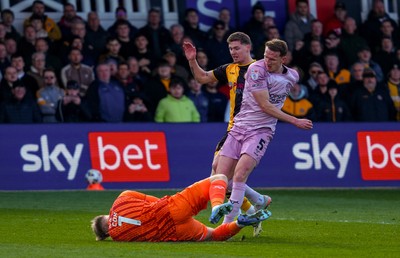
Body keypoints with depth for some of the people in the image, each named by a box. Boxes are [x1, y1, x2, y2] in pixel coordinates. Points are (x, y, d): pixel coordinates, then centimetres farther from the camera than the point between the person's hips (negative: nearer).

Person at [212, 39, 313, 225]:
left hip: (261, 131, 0)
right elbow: (265, 105, -13)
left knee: (240, 173, -23)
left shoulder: (292, 76, 4)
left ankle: (228, 223, -18)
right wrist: (295, 121, -10)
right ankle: (259, 200, 21)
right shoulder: (257, 69, -11)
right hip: (239, 127, 0)